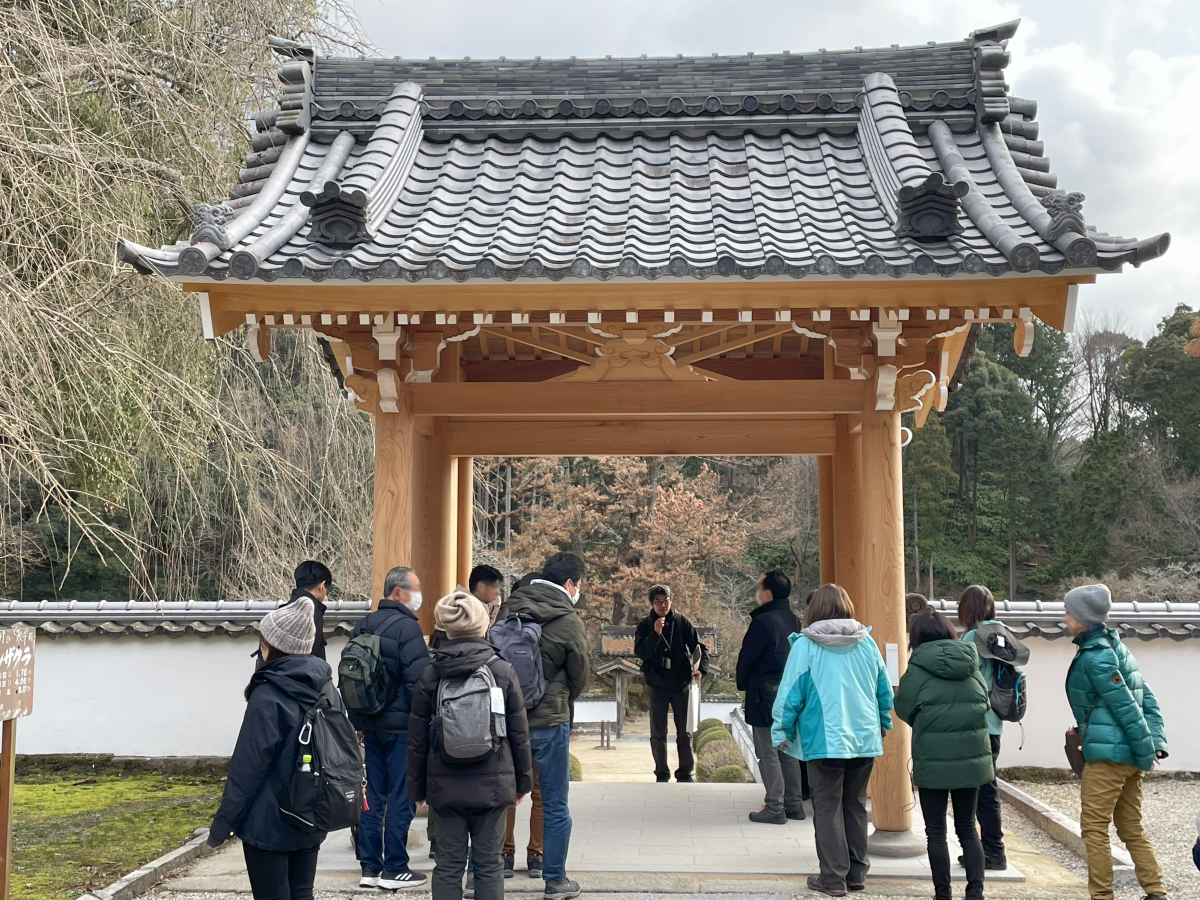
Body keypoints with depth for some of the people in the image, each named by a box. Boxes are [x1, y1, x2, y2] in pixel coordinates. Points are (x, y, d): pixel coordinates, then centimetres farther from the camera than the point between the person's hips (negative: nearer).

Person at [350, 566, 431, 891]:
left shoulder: (363, 627, 11)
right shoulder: (406, 626, -13)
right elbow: (419, 681, -18)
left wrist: (357, 722, 21)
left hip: (370, 725, 8)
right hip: (401, 726, -8)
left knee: (374, 796, 13)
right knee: (400, 798, -1)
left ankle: (370, 867, 18)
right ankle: (395, 870, 4)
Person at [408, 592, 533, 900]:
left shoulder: (431, 675, -3)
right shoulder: (503, 671, -4)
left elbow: (417, 738, 1)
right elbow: (519, 733, 0)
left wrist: (417, 787, 12)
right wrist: (523, 780, 11)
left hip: (444, 785, 1)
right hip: (492, 783, 0)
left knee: (448, 865, 8)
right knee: (489, 864, 7)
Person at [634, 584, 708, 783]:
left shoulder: (682, 622, -3)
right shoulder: (645, 625, -3)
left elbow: (699, 647, -2)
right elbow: (640, 653, -13)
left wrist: (701, 668, -18)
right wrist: (655, 633, -25)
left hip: (681, 684, 0)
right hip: (656, 686, 0)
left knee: (684, 732, 6)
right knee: (658, 734, 6)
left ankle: (686, 773, 15)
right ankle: (662, 774, 16)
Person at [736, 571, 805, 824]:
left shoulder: (763, 621, -16)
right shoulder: (794, 621, 8)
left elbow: (746, 658, -10)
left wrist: (743, 684, 6)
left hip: (767, 692, -8)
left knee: (768, 753, -2)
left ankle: (775, 807, -2)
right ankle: (794, 804, 17)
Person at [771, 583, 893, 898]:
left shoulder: (805, 645, -9)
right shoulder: (866, 643, 2)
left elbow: (790, 693, -9)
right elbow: (884, 690, 10)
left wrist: (781, 731, 2)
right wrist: (883, 723, 25)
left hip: (825, 740, -4)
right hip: (865, 739, 4)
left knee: (828, 809, 4)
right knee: (855, 806, 15)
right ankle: (856, 872, 21)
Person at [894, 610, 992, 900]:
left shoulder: (918, 671, -9)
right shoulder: (972, 668, 4)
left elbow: (904, 709, -2)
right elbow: (984, 705, 10)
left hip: (933, 761, -4)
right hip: (972, 759, 4)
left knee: (936, 831, 7)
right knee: (967, 828, 16)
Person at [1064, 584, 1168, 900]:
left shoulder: (1093, 657, -15)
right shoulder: (1116, 647, 13)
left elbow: (1126, 708, -17)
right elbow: (1147, 700, 12)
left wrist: (1146, 752, -11)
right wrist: (1156, 744, 8)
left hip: (1107, 755, -9)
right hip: (1129, 755, 9)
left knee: (1094, 828, 1)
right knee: (1132, 828, 15)